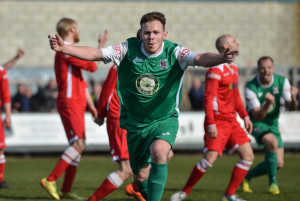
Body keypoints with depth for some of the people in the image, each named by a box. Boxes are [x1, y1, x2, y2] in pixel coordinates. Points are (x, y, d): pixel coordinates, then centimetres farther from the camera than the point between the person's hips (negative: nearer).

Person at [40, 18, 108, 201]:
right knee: (78, 144, -19)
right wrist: (100, 47, -2)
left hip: (77, 105, 10)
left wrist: (91, 106, 22)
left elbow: (81, 83, 25)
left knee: (77, 146, 6)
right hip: (69, 104, -10)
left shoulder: (70, 52, 23)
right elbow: (92, 66, -15)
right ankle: (51, 180, -18)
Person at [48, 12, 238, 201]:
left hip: (165, 120, -3)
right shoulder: (129, 49, -10)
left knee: (159, 151, -34)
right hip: (135, 123, 3)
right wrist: (64, 48, -24)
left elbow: (200, 59, -29)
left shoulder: (174, 52, -13)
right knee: (141, 176, 10)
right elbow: (94, 54, -12)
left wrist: (222, 58, -50)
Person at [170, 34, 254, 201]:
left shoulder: (234, 69, 16)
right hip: (218, 122, -9)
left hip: (232, 122, 9)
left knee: (248, 156, 0)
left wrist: (244, 115, 19)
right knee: (210, 159, -17)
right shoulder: (216, 70, -12)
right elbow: (209, 98, -17)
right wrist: (210, 123, -24)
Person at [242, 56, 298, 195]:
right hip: (257, 123, -5)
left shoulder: (282, 81, -12)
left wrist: (293, 98, -36)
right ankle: (273, 182, -18)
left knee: (279, 164, 0)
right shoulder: (251, 88, -23)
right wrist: (267, 104, -46)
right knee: (272, 142, -35)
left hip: (273, 123, 5)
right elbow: (257, 116, -26)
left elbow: (292, 107, -13)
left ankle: (246, 177, 22)